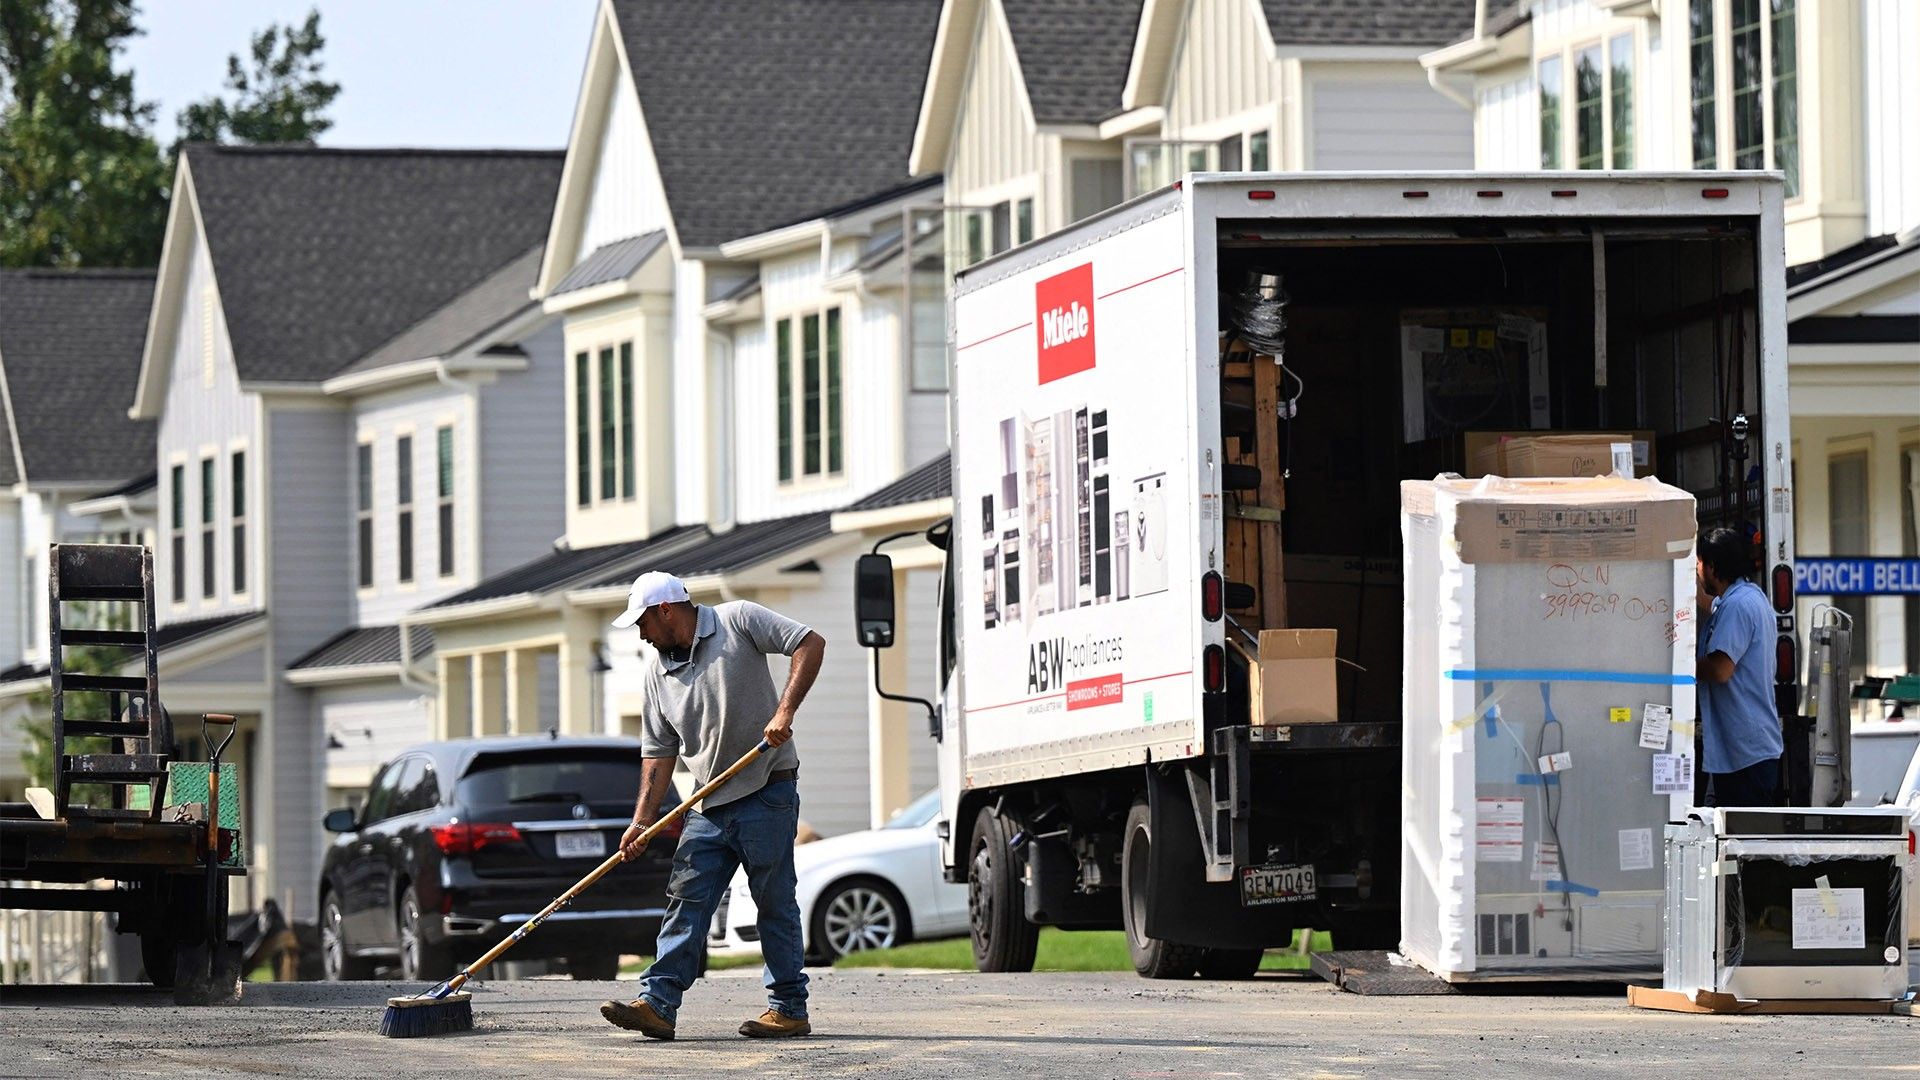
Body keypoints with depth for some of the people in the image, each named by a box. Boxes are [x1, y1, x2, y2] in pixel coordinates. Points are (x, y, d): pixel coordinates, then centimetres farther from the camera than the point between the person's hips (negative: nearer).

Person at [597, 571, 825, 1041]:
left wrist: (785, 711, -20)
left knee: (775, 901, -1)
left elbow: (811, 644, -11)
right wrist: (642, 820, 3)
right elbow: (659, 751, 12)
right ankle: (657, 1004, -4)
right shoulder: (659, 668, 12)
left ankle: (789, 1009, 6)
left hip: (766, 791, -6)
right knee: (687, 899, 0)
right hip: (709, 805, 6)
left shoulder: (739, 621, -5)